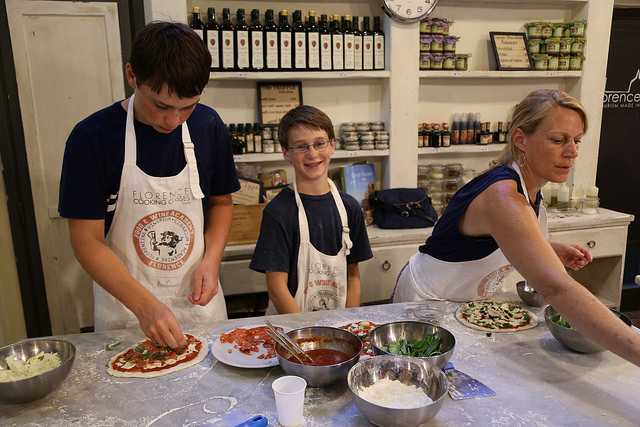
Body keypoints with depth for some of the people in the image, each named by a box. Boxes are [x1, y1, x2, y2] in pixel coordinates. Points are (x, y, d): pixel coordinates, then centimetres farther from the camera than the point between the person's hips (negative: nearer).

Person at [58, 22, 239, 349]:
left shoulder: (208, 126, -7)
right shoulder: (91, 137, -15)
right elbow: (87, 239, -13)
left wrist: (211, 259, -12)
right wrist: (145, 305, -24)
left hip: (199, 302, 3)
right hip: (126, 311, -2)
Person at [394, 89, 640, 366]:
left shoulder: (528, 187, -4)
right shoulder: (502, 195, -33)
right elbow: (556, 288, -43)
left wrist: (552, 251, -3)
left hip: (471, 300, 8)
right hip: (429, 300, -8)